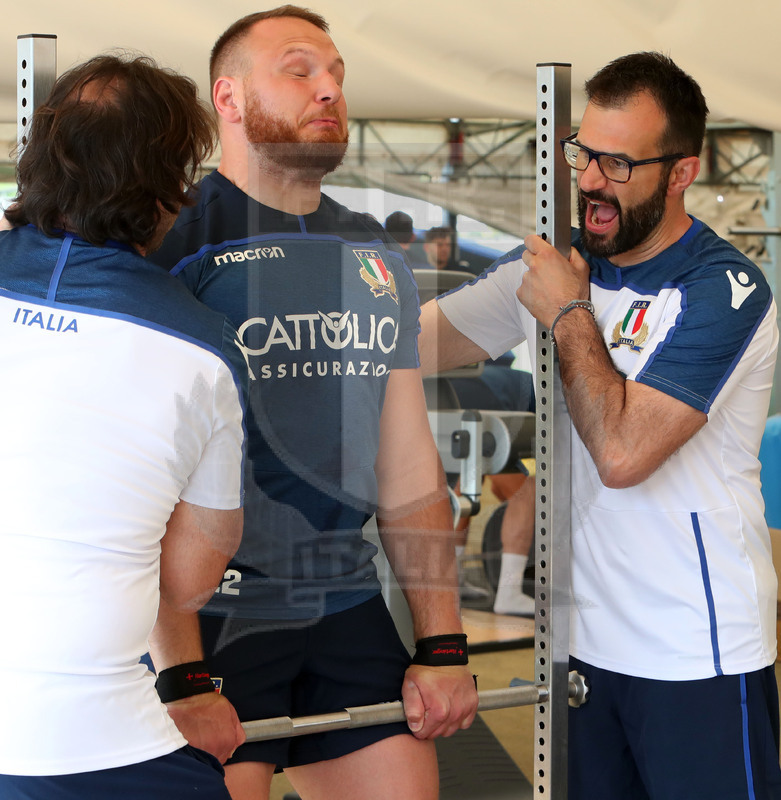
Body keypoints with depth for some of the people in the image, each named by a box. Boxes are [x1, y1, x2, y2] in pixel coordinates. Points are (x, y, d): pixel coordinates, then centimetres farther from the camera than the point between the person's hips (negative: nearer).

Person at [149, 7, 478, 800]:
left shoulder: (377, 259, 13)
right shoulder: (174, 244, -8)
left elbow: (409, 465, 13)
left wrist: (443, 647, 9)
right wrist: (178, 676, -19)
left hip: (345, 608, 6)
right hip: (209, 616, -6)